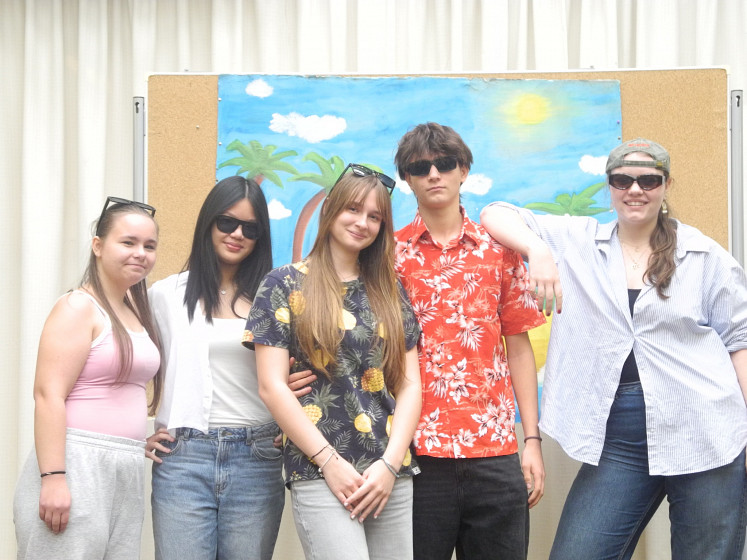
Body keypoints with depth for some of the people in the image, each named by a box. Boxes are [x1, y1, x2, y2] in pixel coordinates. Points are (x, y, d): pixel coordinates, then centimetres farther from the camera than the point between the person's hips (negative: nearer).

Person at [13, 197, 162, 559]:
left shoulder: (135, 312, 16)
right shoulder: (79, 307, -7)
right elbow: (48, 394, -15)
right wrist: (53, 477, -21)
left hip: (127, 473, 7)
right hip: (76, 467, -7)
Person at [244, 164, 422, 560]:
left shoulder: (390, 292, 14)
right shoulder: (285, 285, 3)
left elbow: (409, 384, 9)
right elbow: (272, 387, -3)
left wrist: (390, 463, -4)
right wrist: (330, 461, -9)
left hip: (392, 475, 4)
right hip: (320, 475, -4)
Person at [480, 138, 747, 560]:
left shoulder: (705, 256, 4)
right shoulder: (578, 241, 7)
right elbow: (496, 215, 4)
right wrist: (537, 248, -16)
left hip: (704, 441, -1)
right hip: (619, 443, 1)